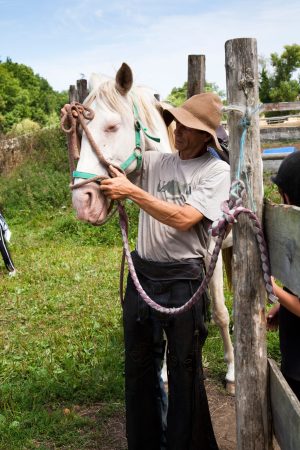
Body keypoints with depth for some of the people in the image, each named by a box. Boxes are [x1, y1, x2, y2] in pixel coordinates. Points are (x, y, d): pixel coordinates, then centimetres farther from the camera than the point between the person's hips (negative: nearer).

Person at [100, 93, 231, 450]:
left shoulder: (217, 171, -7)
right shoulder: (153, 160, 4)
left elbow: (183, 219, -19)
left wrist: (131, 191, -21)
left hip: (183, 279, -4)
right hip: (142, 273, 5)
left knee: (184, 369, 8)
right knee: (138, 364, 16)